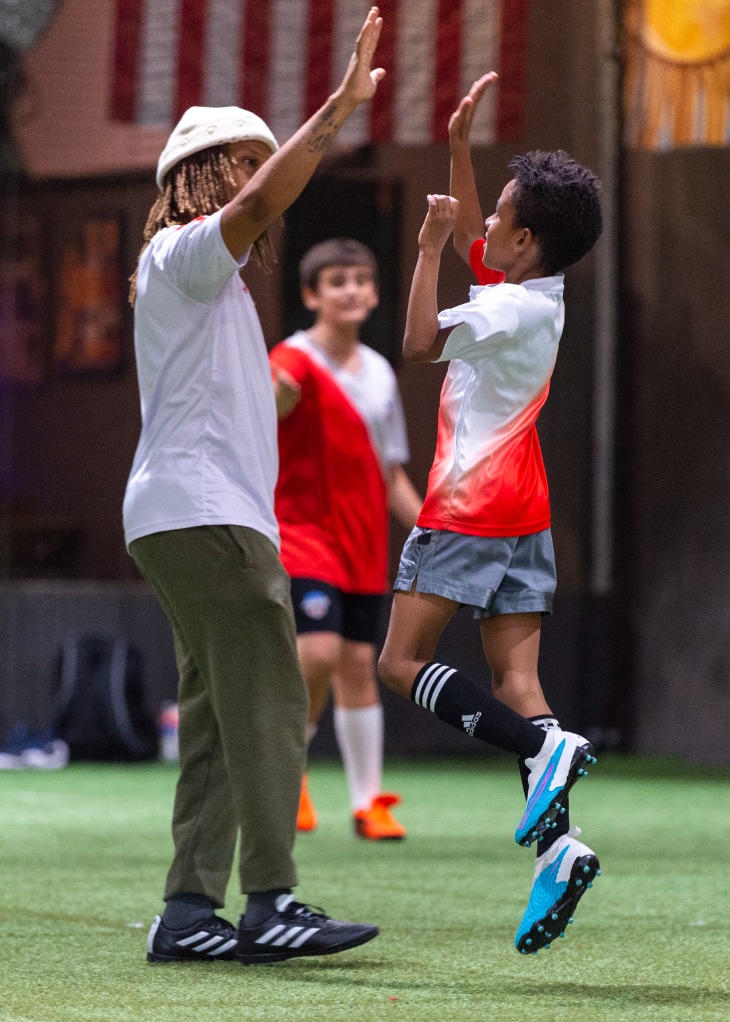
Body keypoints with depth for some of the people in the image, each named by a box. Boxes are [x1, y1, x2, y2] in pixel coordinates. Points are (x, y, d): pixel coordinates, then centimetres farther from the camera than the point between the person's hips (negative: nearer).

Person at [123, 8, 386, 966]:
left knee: (220, 717, 7)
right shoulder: (181, 255, -4)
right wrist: (337, 110, -25)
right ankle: (269, 905, -17)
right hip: (204, 516, -11)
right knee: (268, 705, -14)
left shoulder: (213, 281, 27)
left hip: (213, 518, 11)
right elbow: (258, 205, -22)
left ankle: (188, 911, 5)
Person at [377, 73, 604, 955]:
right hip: (522, 517, 9)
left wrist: (429, 246, -13)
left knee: (402, 663, -3)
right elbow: (471, 239, 28)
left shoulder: (510, 306, -15)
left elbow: (420, 343, -20)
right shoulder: (535, 295, 12)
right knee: (514, 676, -1)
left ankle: (544, 747, -23)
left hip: (468, 511, -9)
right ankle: (555, 843, -17)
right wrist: (460, 145, 24)